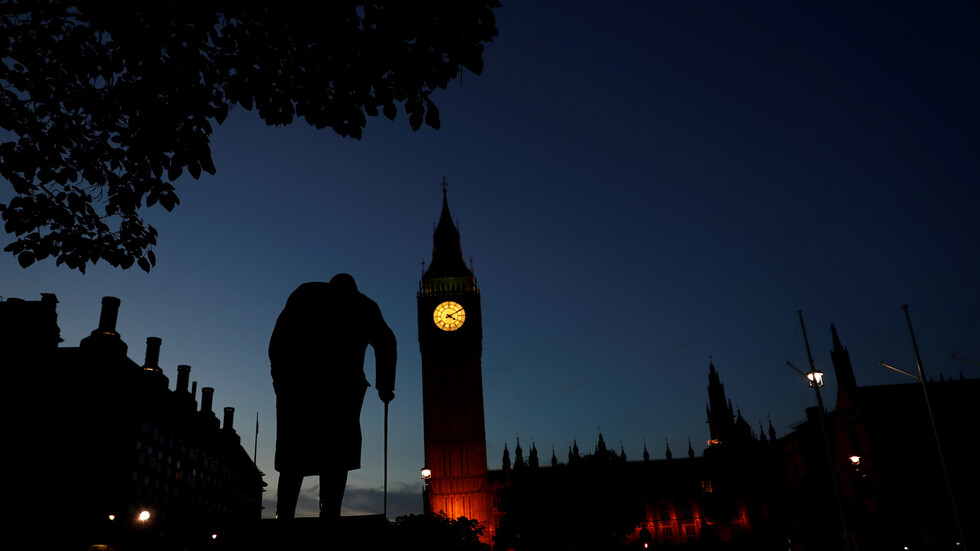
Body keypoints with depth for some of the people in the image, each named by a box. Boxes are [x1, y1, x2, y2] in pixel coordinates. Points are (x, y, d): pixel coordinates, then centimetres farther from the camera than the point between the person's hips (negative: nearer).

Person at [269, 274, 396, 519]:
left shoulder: (306, 292, 22)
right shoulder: (365, 305, 22)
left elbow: (279, 336, 10)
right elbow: (385, 342, 8)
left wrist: (279, 374, 11)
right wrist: (385, 386, 12)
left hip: (297, 379, 1)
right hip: (343, 385, -1)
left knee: (294, 455, 6)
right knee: (335, 457, 1)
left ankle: (283, 516, -5)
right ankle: (330, 515, -12)